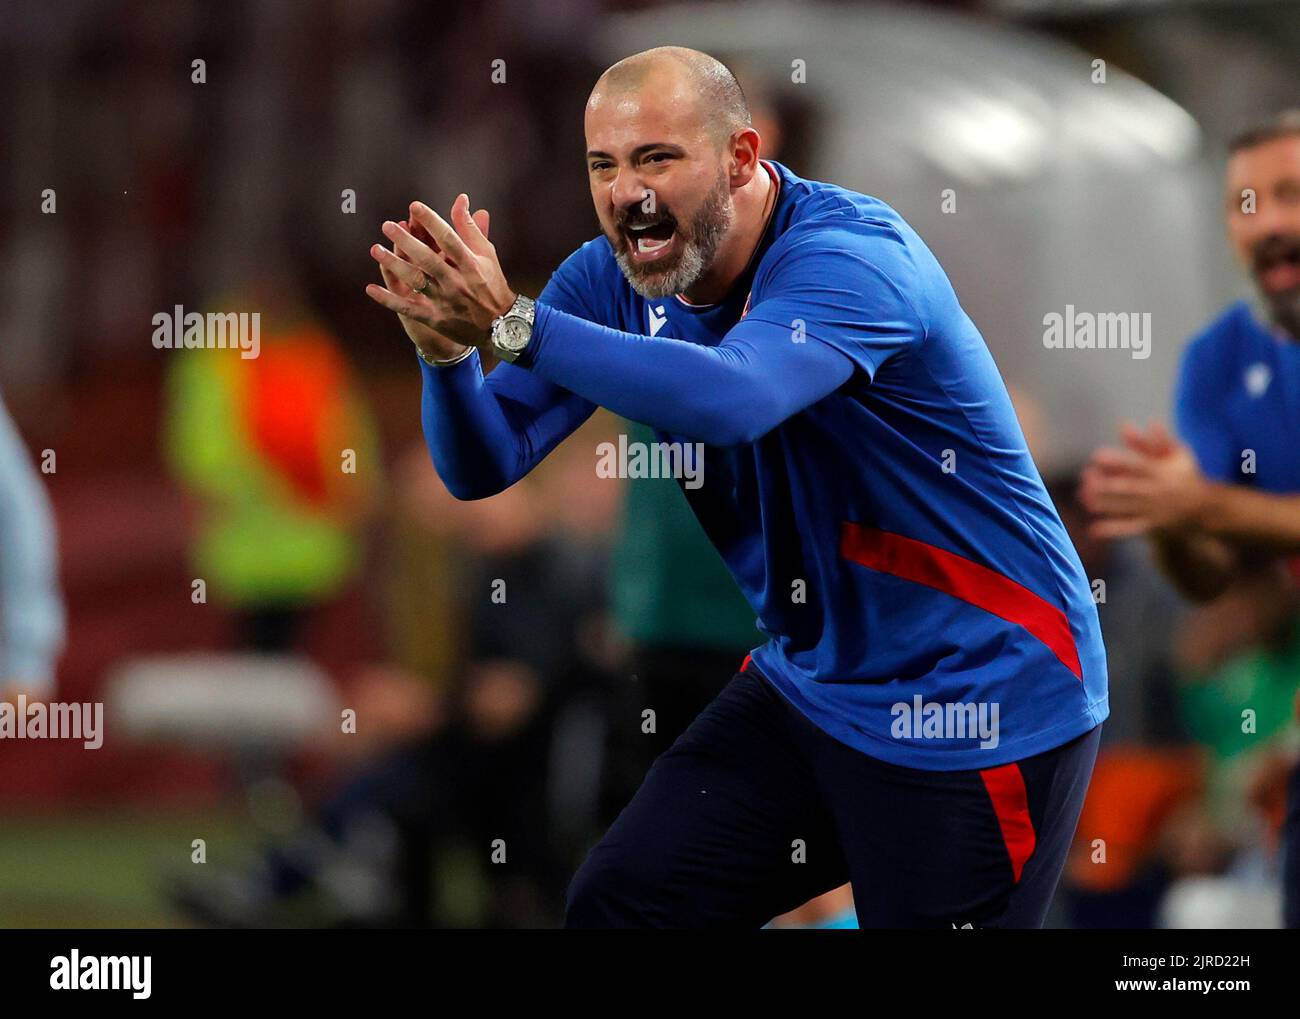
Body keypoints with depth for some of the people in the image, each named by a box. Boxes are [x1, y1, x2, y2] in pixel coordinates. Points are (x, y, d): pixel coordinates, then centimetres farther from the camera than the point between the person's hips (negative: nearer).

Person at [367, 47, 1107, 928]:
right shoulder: (616, 279, -2)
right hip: (811, 684, 7)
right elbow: (485, 466, -7)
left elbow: (730, 400, -45)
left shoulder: (851, 256, -25)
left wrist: (510, 324, -49)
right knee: (615, 904, 1)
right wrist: (446, 352, -28)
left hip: (980, 710, -7)